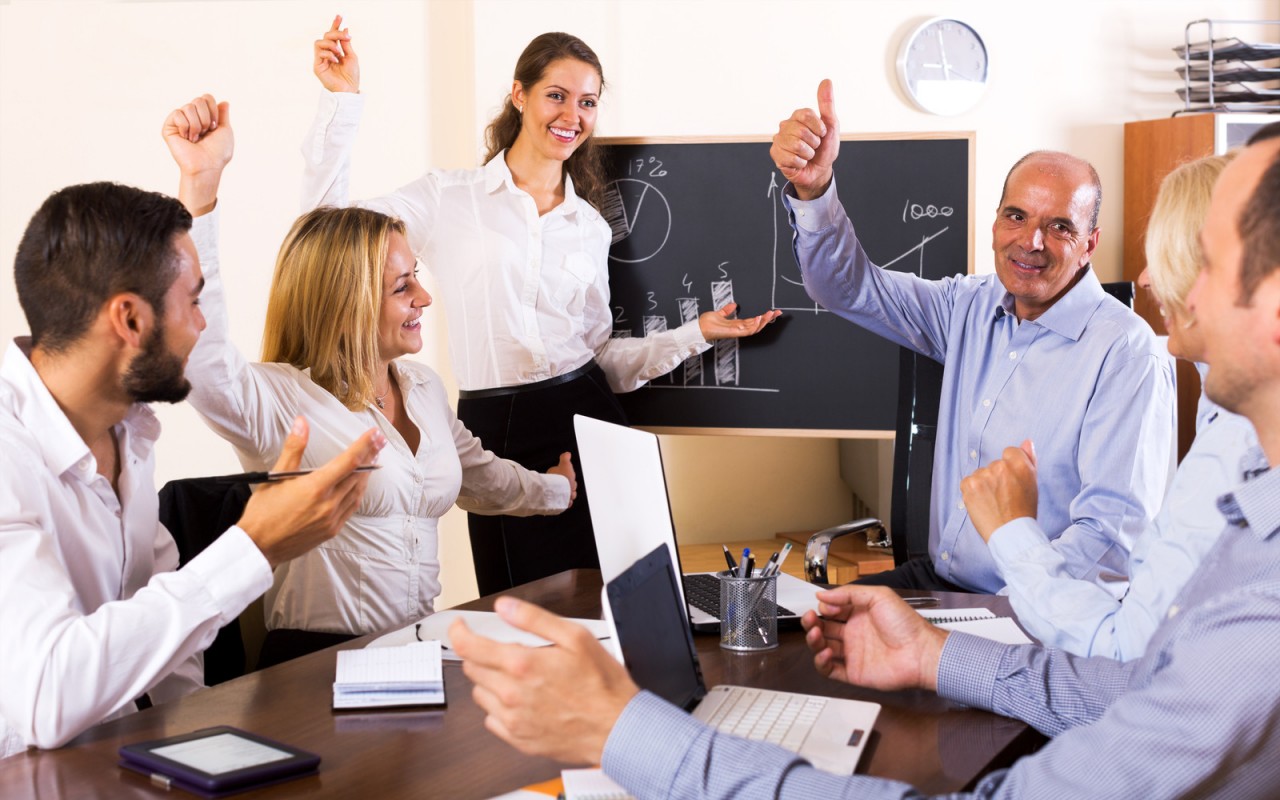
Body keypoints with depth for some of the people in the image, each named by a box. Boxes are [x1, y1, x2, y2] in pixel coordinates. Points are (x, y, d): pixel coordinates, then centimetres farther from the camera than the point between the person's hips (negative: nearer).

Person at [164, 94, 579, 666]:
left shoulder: (425, 388, 15)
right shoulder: (281, 402, -10)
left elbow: (481, 478, 33)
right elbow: (200, 353, -31)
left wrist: (561, 490, 46)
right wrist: (201, 184, -37)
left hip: (416, 651, 8)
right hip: (316, 661, -8)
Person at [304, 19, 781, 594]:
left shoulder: (589, 228, 14)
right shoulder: (452, 199, 2)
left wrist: (697, 333, 7)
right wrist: (342, 102, -9)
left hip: (587, 418, 3)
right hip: (497, 431, -3)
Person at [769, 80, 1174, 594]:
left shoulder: (1127, 354, -13)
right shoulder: (970, 307, 9)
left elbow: (1116, 529, -19)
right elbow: (847, 285, 11)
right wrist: (813, 187, -8)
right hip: (937, 583, 7)